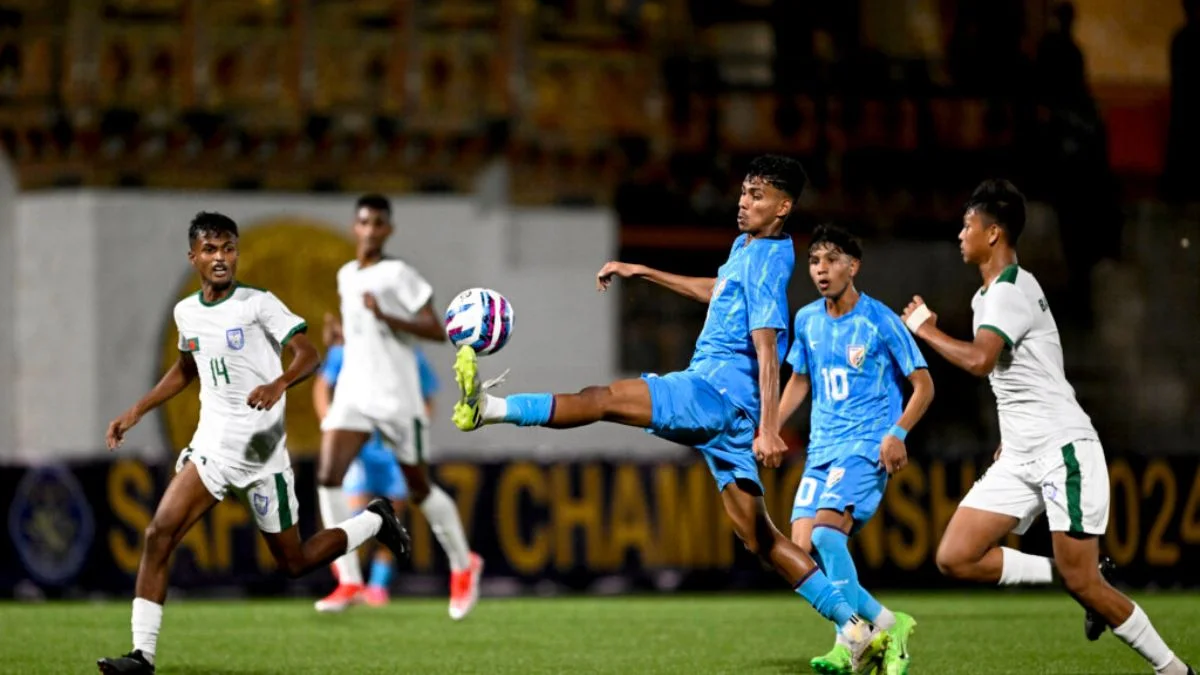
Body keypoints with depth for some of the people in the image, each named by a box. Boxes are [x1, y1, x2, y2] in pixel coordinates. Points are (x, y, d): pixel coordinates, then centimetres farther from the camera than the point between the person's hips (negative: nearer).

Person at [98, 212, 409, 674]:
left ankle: (374, 521, 32)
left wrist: (278, 384, -37)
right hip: (212, 445, 5)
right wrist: (136, 412, 20)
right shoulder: (186, 312, 8)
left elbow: (308, 354, -17)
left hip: (261, 451, -5)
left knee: (293, 563, 6)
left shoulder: (259, 304, -10)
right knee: (159, 533, -15)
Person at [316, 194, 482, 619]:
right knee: (327, 477, -15)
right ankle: (349, 582, -16)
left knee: (419, 489, 6)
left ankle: (464, 566, 29)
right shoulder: (346, 276, 14)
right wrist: (343, 335, 12)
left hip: (396, 396, -6)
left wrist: (385, 317, -24)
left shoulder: (397, 274, -7)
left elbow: (437, 331, -12)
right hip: (353, 392, 6)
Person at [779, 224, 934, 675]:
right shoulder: (807, 321, 10)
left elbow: (923, 385, -4)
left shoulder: (880, 321, -7)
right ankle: (884, 625, 5)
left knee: (826, 529, -26)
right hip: (822, 448, 7)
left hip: (868, 446, -7)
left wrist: (897, 433, -18)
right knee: (803, 546, -6)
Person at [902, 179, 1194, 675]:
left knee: (1082, 583, -11)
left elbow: (979, 360, -31)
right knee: (955, 558, -5)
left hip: (1063, 451, -9)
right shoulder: (987, 295, 16)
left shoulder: (1011, 291, -14)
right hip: (1019, 458, 9)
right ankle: (1070, 577, 4)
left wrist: (928, 332, -15)